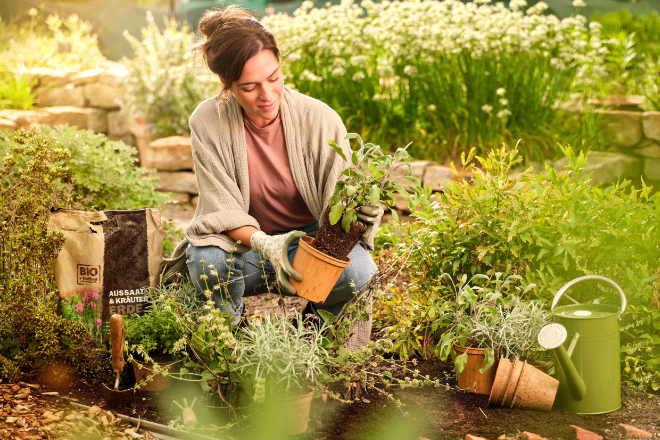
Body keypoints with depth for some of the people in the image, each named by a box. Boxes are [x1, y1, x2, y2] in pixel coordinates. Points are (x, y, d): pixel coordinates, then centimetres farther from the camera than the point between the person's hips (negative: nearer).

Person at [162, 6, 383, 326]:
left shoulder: (320, 119, -16)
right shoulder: (207, 123, -15)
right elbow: (223, 212, -15)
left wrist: (361, 212, -36)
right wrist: (265, 243, -35)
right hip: (244, 242, 0)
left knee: (358, 271, -32)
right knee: (207, 264, -35)